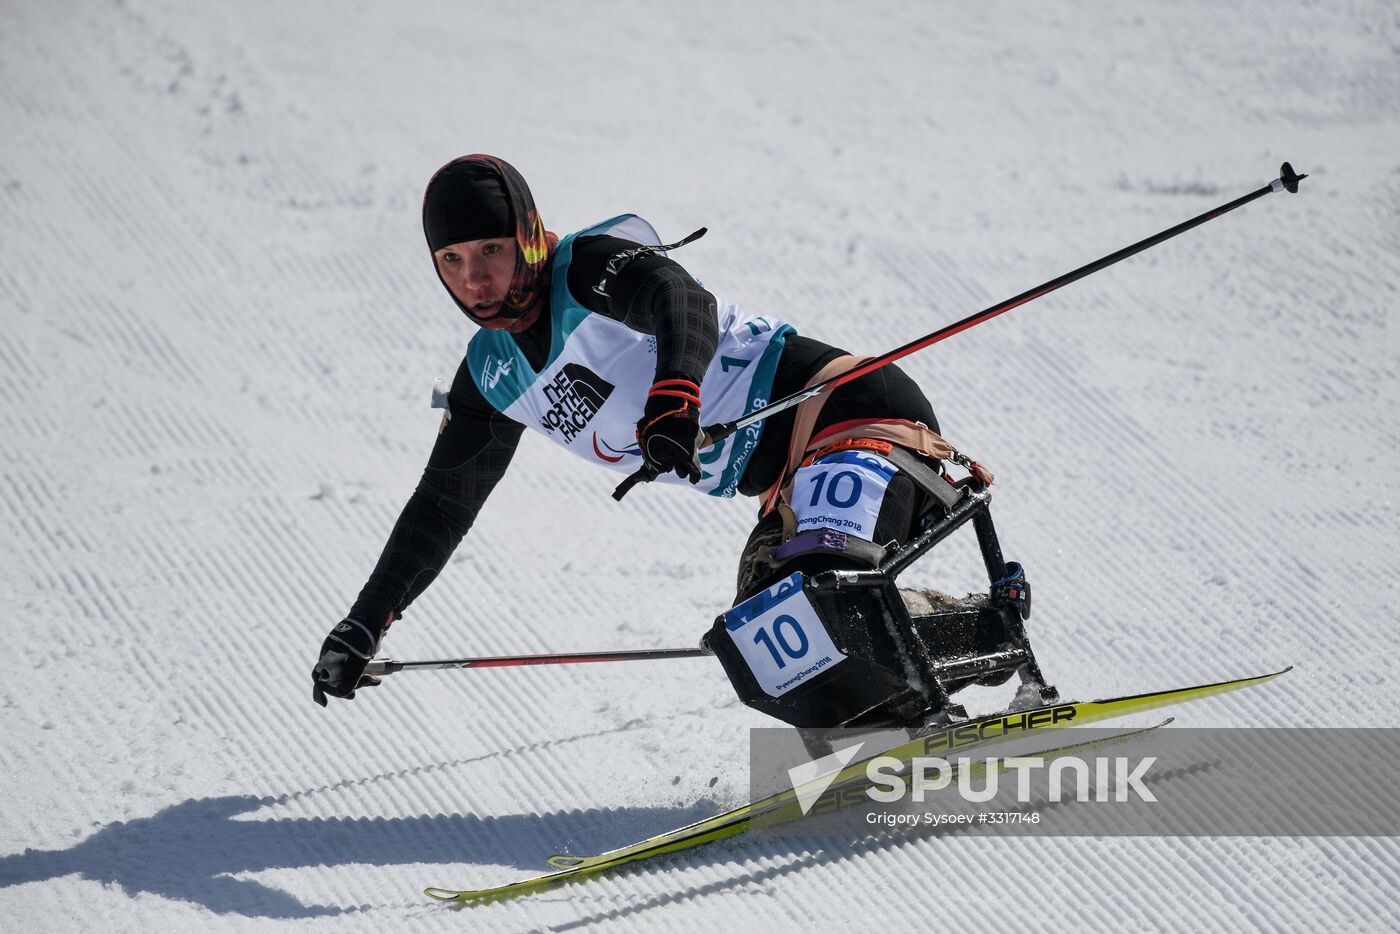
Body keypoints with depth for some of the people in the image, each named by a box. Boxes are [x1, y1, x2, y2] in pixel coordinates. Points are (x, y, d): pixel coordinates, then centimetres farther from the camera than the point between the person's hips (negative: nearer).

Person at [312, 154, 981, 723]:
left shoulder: (590, 266, -9)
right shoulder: (491, 378, 15)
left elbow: (686, 304, -30)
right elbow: (443, 505, 25)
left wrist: (674, 397, -51)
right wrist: (363, 627, 22)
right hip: (786, 490, 8)